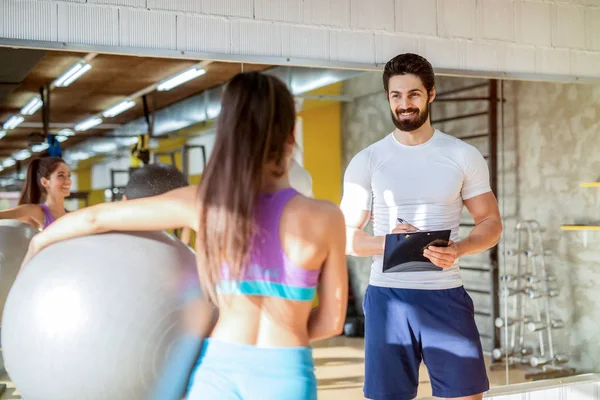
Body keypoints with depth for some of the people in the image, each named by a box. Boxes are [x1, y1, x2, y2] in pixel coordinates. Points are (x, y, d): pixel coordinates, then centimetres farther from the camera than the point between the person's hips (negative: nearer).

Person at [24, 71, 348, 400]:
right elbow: (332, 320, 0)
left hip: (219, 372, 1)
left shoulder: (204, 203, -6)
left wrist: (41, 240, 25)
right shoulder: (326, 218, -9)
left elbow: (95, 218, 5)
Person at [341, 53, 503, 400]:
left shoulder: (464, 156, 4)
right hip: (387, 297, 0)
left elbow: (491, 222, 6)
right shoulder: (366, 161, 3)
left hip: (446, 295, 0)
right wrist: (387, 242, -16)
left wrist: (458, 249, -15)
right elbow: (346, 235, 4)